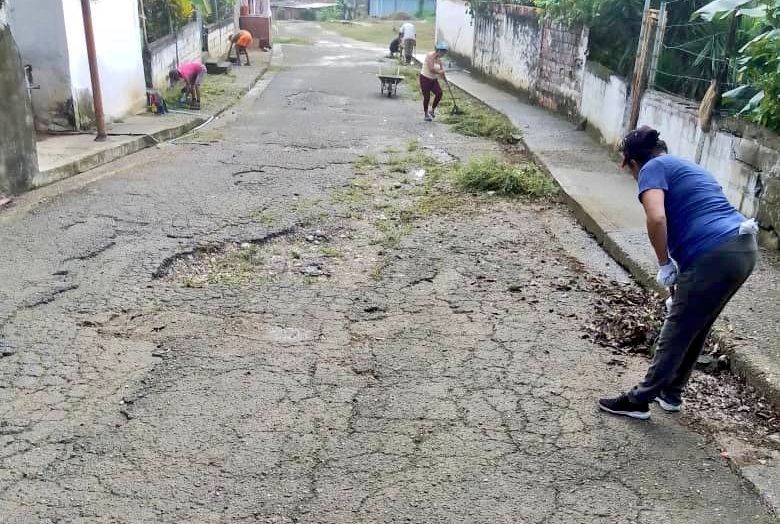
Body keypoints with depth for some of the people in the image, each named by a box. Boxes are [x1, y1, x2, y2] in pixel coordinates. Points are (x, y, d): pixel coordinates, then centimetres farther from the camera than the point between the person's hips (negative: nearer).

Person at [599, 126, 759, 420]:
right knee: (695, 329, 22)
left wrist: (664, 265, -5)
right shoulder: (684, 166, 27)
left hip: (715, 256, -9)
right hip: (744, 248, 9)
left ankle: (639, 400, 19)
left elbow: (656, 218, -19)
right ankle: (671, 393, 36)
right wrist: (678, 266, 41)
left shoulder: (653, 168, 0)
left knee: (676, 332, 4)